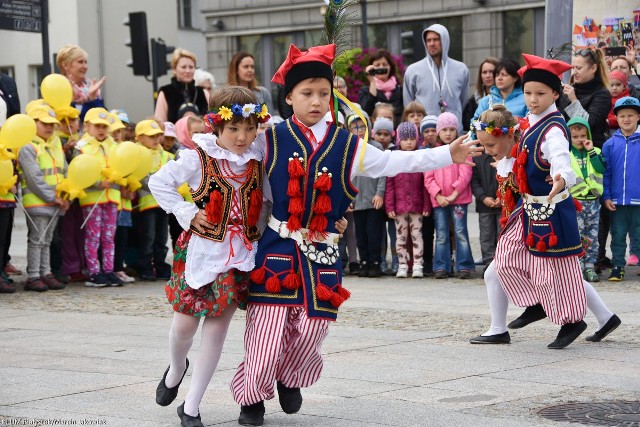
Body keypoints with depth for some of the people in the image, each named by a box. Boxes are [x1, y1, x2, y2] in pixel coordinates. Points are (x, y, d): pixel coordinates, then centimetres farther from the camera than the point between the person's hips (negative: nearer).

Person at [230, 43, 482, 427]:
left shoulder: (346, 145, 6)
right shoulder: (270, 139, 1)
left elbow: (393, 162, 6)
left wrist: (447, 155, 3)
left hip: (321, 254, 2)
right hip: (277, 248, -2)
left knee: (310, 328, 3)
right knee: (267, 327, -5)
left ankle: (290, 380, 35)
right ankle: (252, 396, 17)